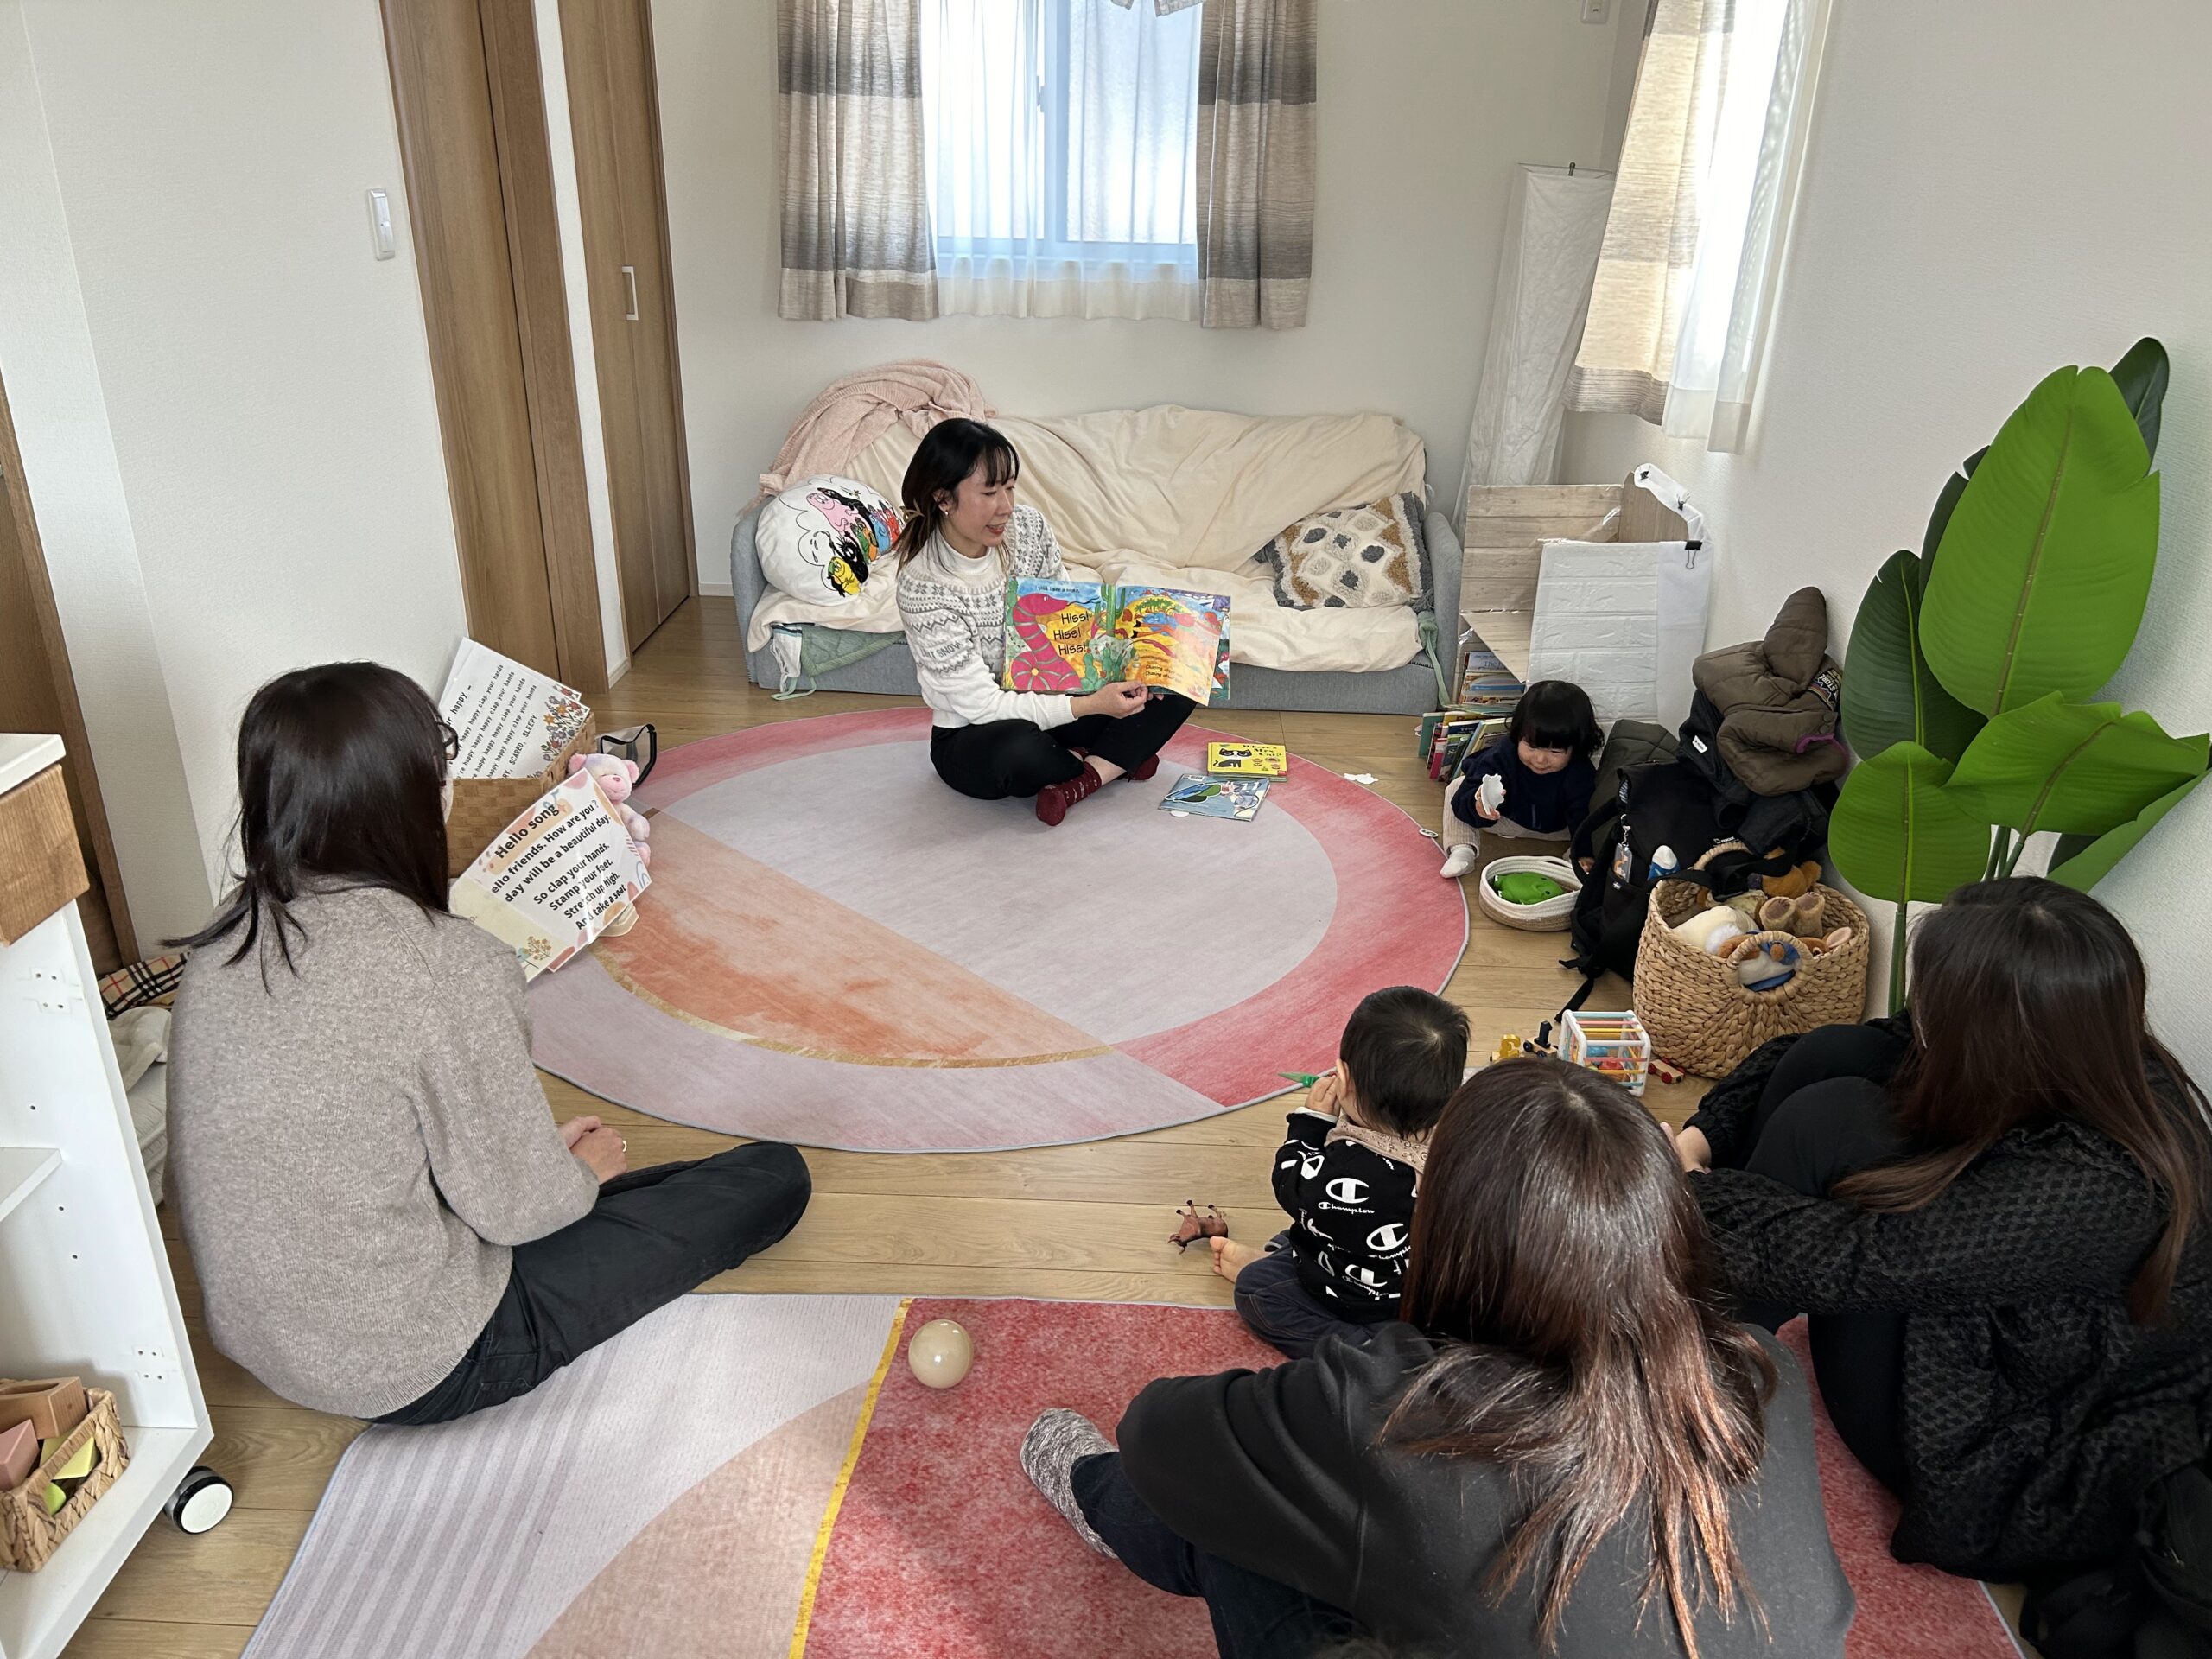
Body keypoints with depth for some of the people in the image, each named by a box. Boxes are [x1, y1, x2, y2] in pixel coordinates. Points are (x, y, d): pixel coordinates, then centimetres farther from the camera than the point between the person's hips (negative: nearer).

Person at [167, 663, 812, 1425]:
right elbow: (514, 1207, -18)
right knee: (773, 1176, -1)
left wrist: (539, 1149, 13)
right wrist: (587, 1169, 5)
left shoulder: (227, 940, -5)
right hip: (416, 1370, -8)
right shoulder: (447, 967, -28)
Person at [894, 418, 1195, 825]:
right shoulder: (923, 587, -26)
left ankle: (1081, 782, -18)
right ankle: (1116, 760, -9)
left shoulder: (1029, 527, -9)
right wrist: (1089, 705, -31)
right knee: (1018, 748, -41)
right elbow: (982, 704, -26)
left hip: (1049, 701, 6)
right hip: (972, 738, -5)